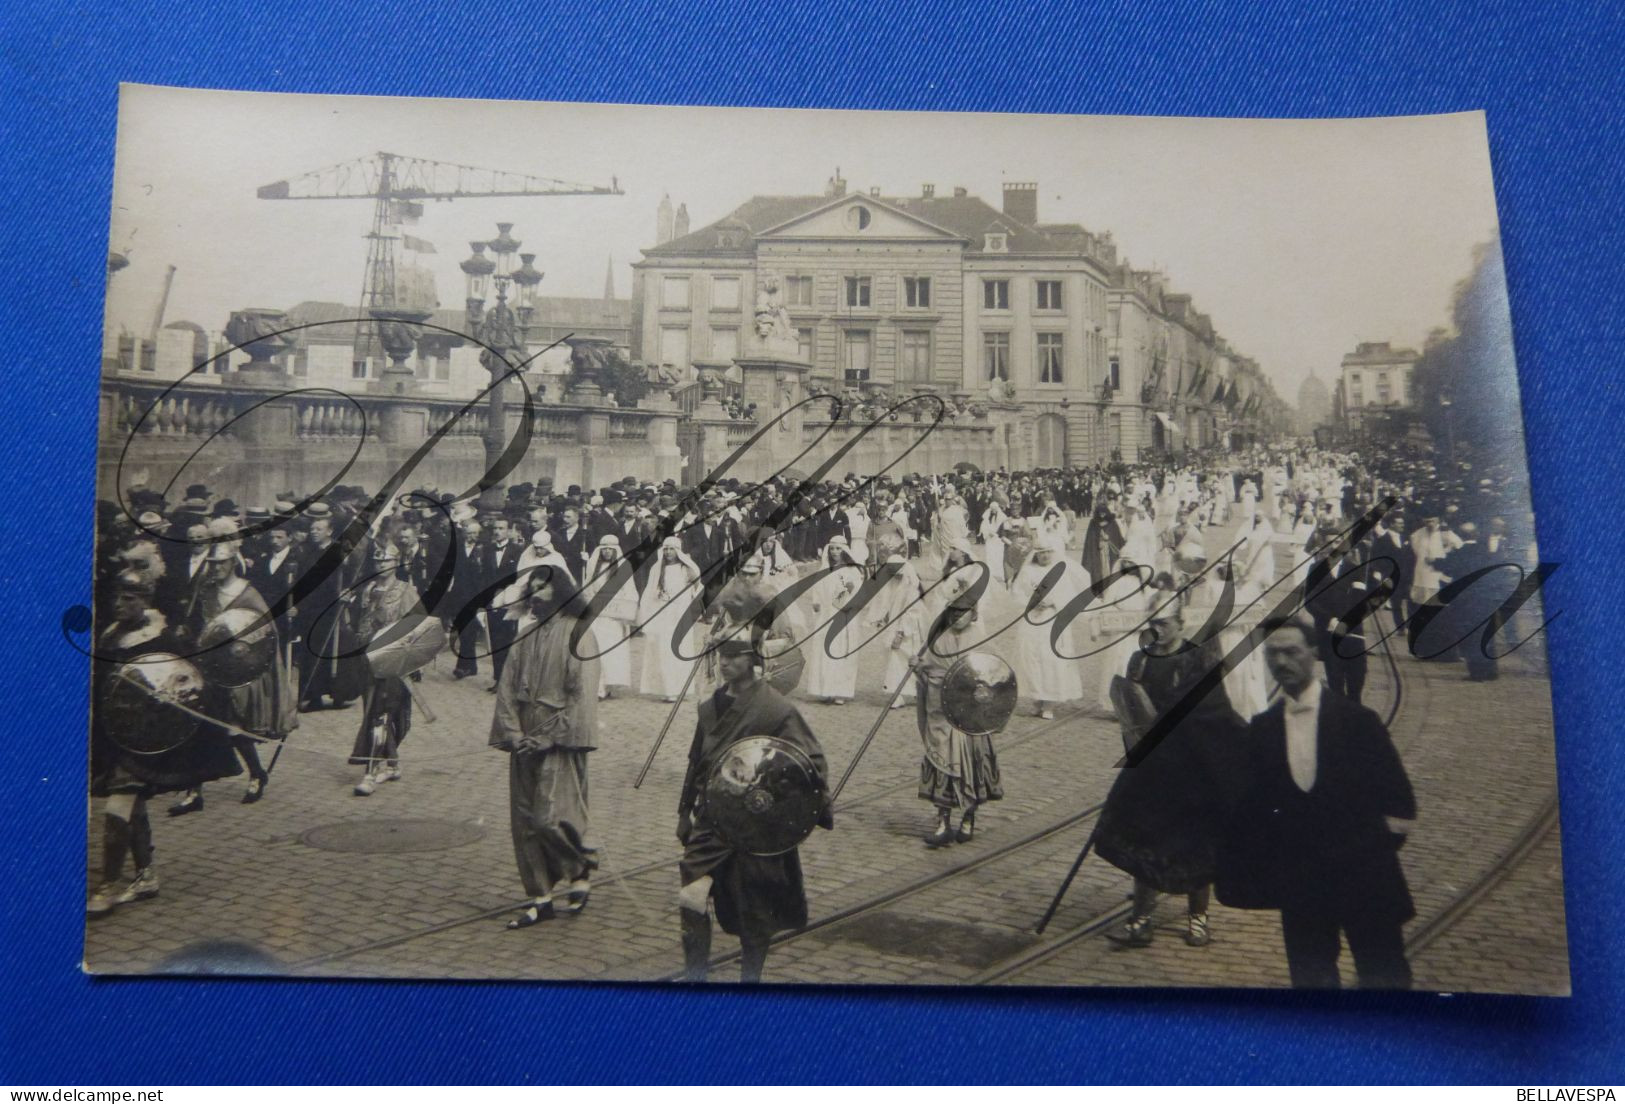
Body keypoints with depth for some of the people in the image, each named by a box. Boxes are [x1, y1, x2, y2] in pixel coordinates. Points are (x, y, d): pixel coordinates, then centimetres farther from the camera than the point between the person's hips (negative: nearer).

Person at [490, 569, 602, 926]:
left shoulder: (577, 633, -8)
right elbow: (507, 686, 9)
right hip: (526, 740, 6)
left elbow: (582, 695, -12)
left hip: (558, 742, -6)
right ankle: (540, 899, 15)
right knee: (524, 820, 6)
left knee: (550, 817, -11)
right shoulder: (527, 635, 11)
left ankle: (581, 870, 17)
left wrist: (548, 736, -15)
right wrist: (513, 732, -4)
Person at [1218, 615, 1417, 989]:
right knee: (1311, 978, 10)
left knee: (1384, 978, 5)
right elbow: (1252, 804, 7)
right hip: (1298, 883, 3)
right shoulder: (1260, 730, 4)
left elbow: (1397, 797, 0)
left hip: (1364, 879, -2)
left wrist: (1378, 847, -3)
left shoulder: (1357, 720, -4)